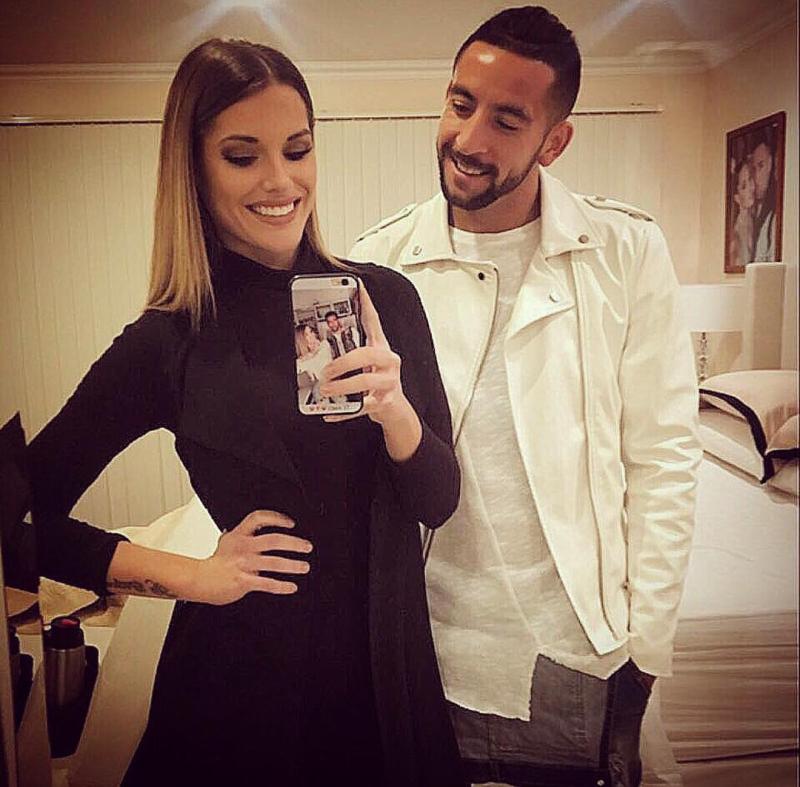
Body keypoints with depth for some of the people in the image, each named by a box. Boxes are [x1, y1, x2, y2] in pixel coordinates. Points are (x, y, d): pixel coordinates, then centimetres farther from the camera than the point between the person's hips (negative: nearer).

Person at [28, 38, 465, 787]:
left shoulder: (384, 298, -6)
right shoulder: (167, 343, -11)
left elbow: (438, 501, -5)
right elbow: (27, 514, -5)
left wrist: (395, 410, -23)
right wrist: (186, 576, -11)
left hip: (389, 669, 3)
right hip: (242, 680, -2)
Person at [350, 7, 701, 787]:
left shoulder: (627, 253, -8)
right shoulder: (378, 264, -6)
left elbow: (661, 460, -6)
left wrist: (643, 650, -6)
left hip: (578, 651, 0)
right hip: (423, 646, 1)